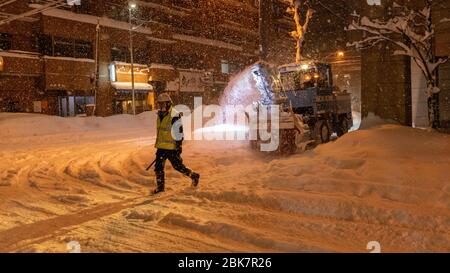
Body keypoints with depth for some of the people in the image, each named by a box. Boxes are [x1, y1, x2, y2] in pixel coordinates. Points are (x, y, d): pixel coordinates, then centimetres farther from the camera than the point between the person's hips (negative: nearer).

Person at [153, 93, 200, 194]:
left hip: (171, 147, -8)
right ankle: (160, 186, 18)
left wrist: (178, 147, -18)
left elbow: (178, 133, -16)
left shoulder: (174, 116, -16)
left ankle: (194, 176, 24)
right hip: (161, 147, 8)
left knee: (177, 166, 3)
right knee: (158, 167, 6)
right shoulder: (160, 115, 11)